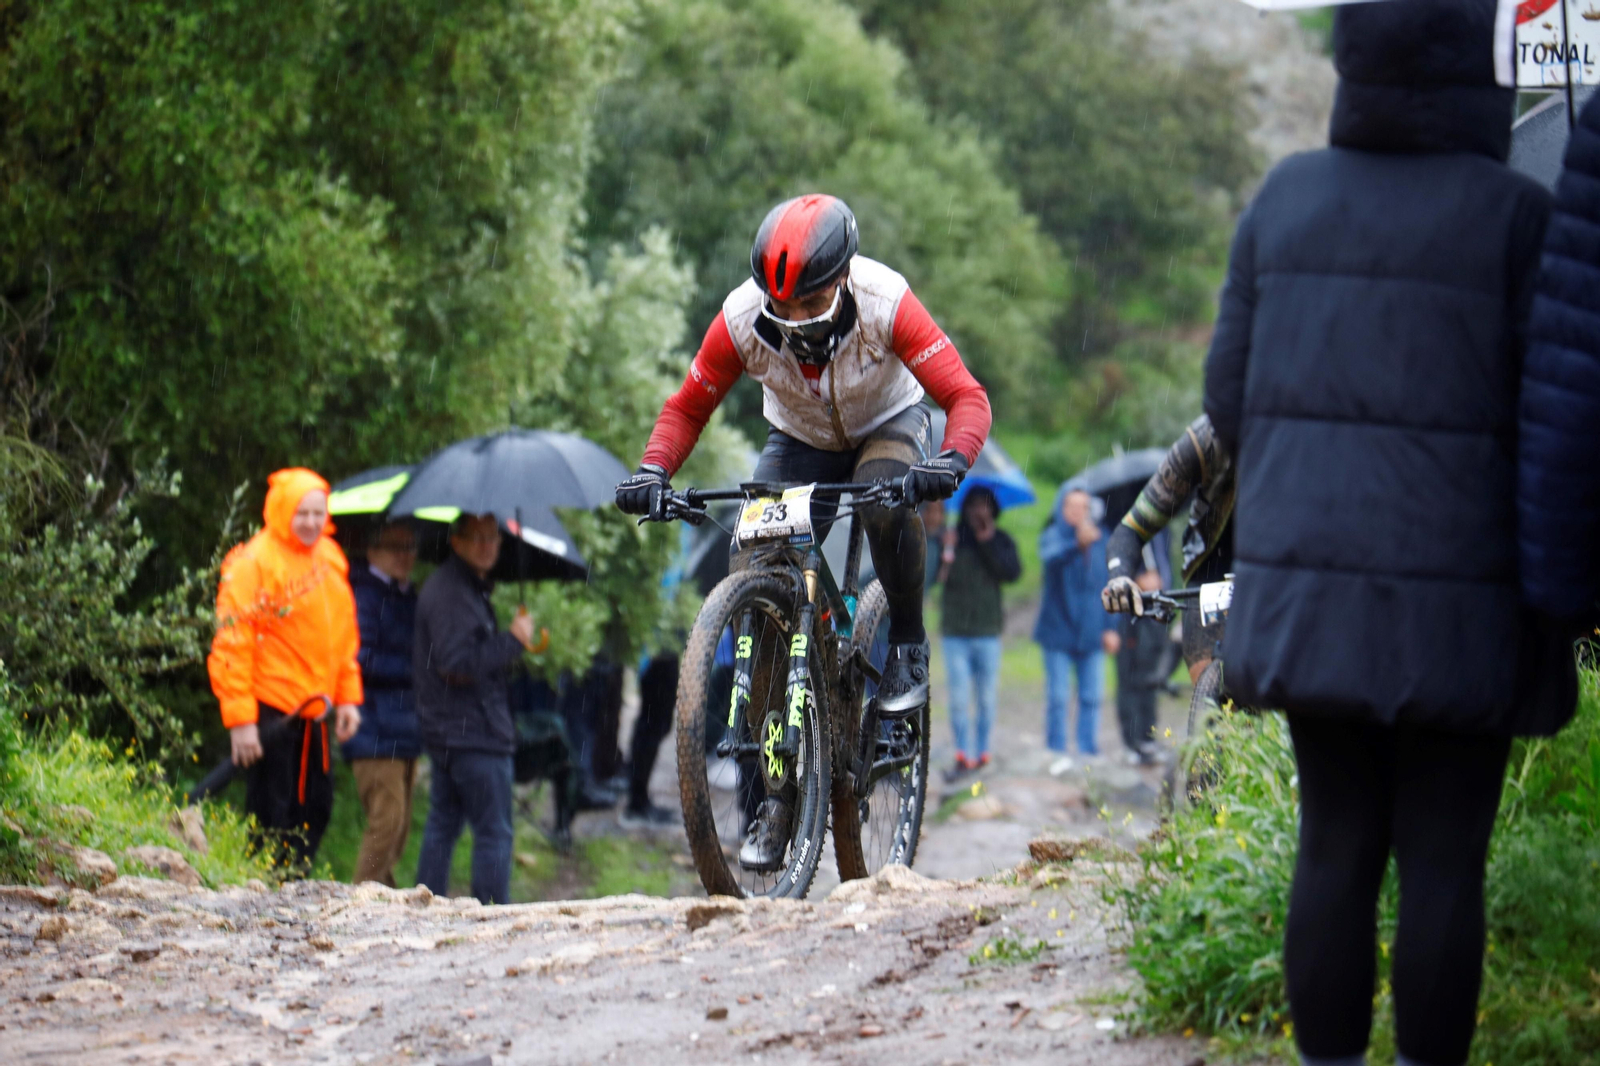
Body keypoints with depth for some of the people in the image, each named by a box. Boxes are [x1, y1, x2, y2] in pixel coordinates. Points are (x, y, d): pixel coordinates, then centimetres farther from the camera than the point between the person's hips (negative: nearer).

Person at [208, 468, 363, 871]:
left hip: (312, 712, 8)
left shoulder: (330, 558, 11)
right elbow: (231, 645, -14)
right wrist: (240, 721, -18)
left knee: (315, 809, 11)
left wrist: (348, 698, 13)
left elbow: (344, 635, 21)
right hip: (269, 712, -8)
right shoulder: (253, 563, -12)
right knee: (271, 821, -5)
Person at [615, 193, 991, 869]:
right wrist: (653, 470, -31)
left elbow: (965, 395, -31)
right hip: (799, 441, 2)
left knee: (885, 500, -39)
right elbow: (688, 406, -12)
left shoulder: (884, 303, -32)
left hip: (887, 426, -2)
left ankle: (908, 647, -13)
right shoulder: (743, 317, -26)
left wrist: (951, 461, -52)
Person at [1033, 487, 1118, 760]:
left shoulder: (1099, 539, 8)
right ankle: (1056, 755, 4)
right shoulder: (1053, 536, -6)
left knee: (1091, 697, 4)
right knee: (1057, 698, -3)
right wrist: (1077, 544, -51)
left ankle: (1088, 752, 11)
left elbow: (1107, 585, 14)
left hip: (1090, 632, 4)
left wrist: (1110, 627, 8)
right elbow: (1052, 557, -31)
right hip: (1059, 631, -4)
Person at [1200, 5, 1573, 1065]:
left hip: (1312, 587, 4)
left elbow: (1235, 394, 7)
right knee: (1444, 863, 2)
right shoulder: (1513, 215, -10)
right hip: (1454, 601, -4)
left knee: (1336, 848, 10)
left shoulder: (1290, 198, 3)